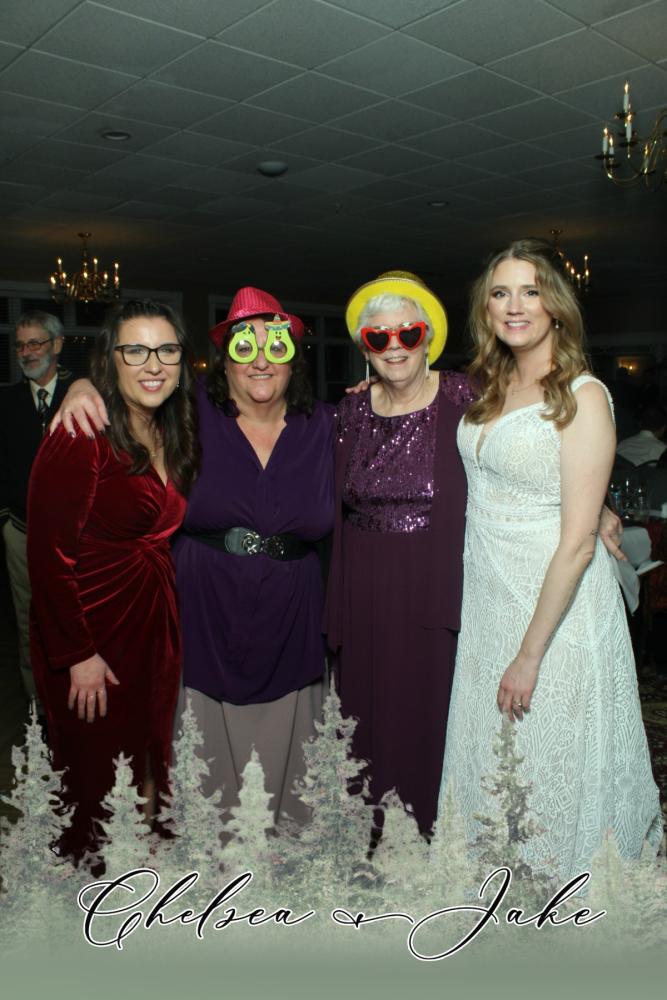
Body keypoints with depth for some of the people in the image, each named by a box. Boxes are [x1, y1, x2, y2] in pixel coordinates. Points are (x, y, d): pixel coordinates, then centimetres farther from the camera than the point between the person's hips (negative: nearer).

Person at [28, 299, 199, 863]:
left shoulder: (171, 435, 6)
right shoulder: (82, 437, -19)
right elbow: (49, 551, -19)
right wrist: (78, 656, -18)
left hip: (155, 624, 7)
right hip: (93, 635, -7)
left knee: (148, 760, 20)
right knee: (99, 778, 10)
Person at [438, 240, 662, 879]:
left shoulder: (582, 396, -15)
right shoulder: (491, 387, 6)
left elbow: (578, 542, -19)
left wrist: (530, 655, -19)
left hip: (556, 607, -7)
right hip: (487, 600, 7)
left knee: (551, 768, 10)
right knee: (487, 759, 19)